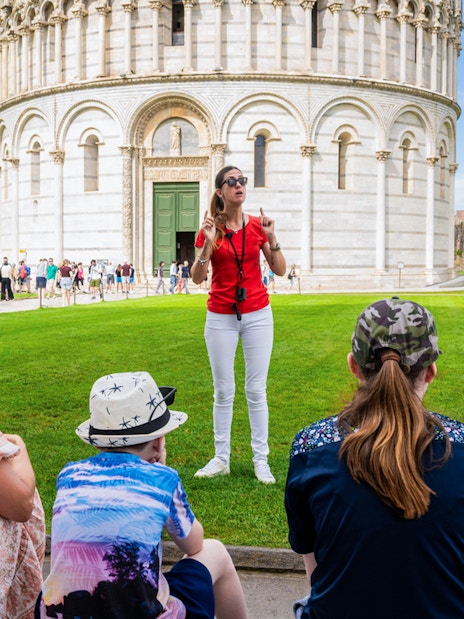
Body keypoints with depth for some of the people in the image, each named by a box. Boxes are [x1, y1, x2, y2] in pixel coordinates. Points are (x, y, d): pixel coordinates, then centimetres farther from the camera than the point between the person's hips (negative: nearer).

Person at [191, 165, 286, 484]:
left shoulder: (258, 225, 1)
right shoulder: (211, 227, -2)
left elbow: (280, 270, 0)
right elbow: (197, 278, -8)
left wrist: (271, 238, -13)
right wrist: (209, 244, -21)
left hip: (258, 315, 0)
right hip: (221, 317, 0)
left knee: (256, 390, 3)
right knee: (223, 391, 7)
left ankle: (261, 460, 13)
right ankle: (221, 458, 18)